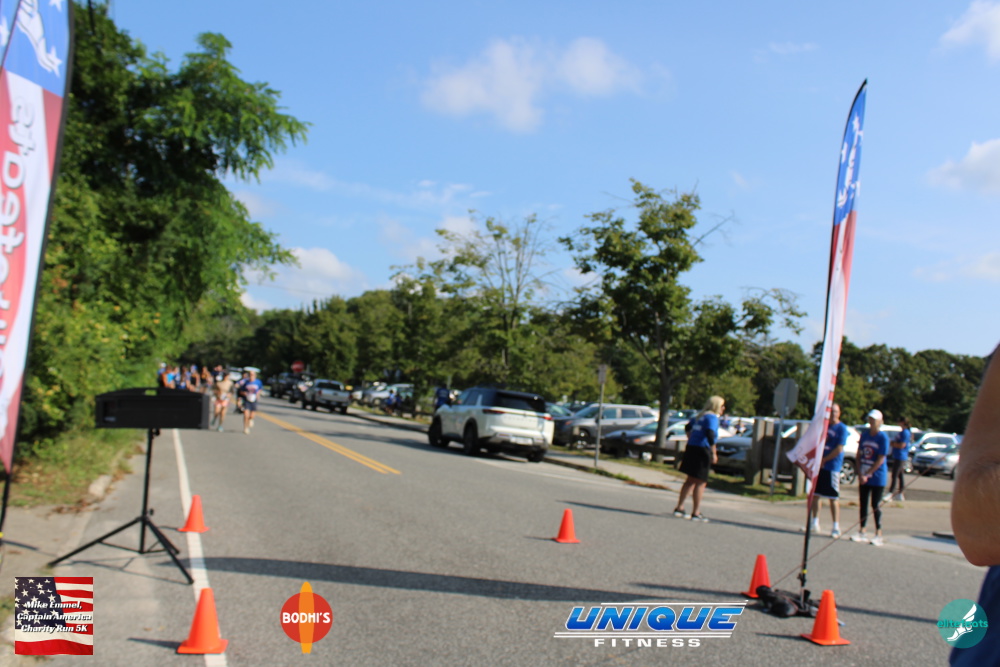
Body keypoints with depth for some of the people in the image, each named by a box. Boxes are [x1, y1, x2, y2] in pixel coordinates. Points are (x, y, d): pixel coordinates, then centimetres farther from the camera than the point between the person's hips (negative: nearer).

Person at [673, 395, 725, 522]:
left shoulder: (699, 416, 16)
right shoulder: (712, 417, -10)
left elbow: (688, 427, 30)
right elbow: (710, 435, -23)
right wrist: (714, 453, -18)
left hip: (691, 449, 8)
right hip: (703, 450, -8)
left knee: (690, 480, 16)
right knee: (701, 483, -2)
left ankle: (679, 508, 19)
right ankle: (696, 513, 0)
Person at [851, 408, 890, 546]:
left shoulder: (883, 437, -11)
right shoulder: (864, 435, 7)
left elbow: (881, 460, -14)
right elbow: (859, 455, 8)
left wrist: (867, 474, -15)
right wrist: (859, 473, -4)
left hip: (877, 477, -5)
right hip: (864, 476, 5)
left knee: (875, 505, 0)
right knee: (863, 503, 9)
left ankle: (878, 534, 9)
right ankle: (863, 532, 18)